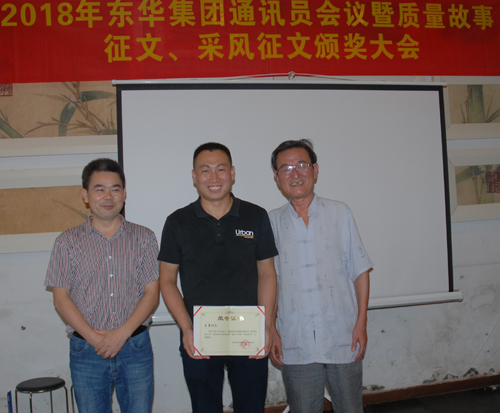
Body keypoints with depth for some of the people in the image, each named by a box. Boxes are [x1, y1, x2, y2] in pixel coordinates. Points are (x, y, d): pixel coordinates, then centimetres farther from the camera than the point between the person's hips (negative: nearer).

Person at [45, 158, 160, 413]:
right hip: (86, 352, 0)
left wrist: (122, 334, -13)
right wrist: (93, 337, -12)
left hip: (136, 347, 0)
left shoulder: (144, 238, 3)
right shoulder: (68, 242, 2)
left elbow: (152, 293, -1)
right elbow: (61, 299, -1)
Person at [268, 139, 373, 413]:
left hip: (342, 339, 0)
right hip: (295, 344, 0)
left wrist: (361, 322, -1)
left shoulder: (340, 213, 3)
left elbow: (359, 271, 5)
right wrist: (270, 330, 1)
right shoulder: (271, 222, 3)